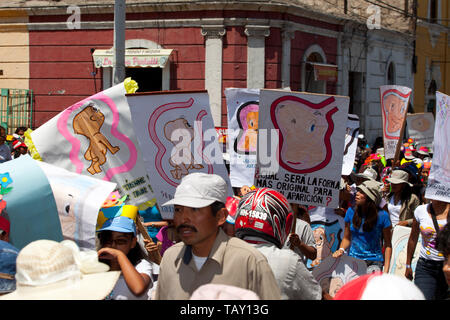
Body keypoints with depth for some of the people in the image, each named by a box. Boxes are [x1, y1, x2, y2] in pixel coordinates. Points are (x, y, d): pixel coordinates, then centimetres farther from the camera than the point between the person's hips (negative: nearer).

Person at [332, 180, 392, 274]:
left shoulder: (382, 216, -6)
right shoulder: (351, 212, 4)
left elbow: (387, 244, -1)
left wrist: (386, 270, -7)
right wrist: (341, 250, -7)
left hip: (373, 262, -3)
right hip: (353, 260, 3)